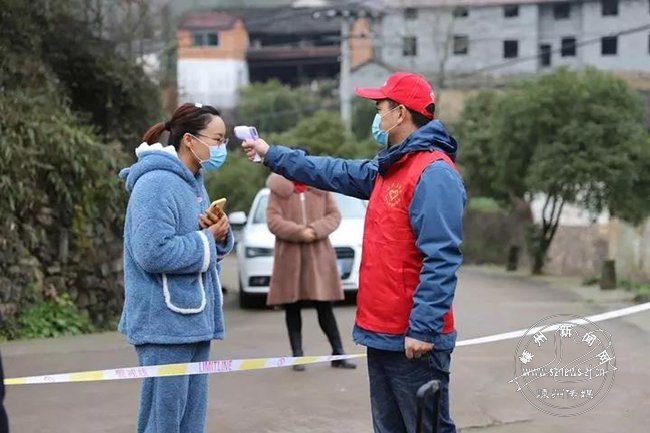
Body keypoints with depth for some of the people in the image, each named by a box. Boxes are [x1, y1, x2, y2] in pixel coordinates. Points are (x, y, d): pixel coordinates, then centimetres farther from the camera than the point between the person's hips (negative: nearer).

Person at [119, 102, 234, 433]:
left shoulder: (193, 182, 14)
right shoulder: (157, 183, -16)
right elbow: (153, 252, -26)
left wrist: (219, 235, -2)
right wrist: (206, 238, -13)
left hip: (195, 320, 10)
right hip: (166, 323, -9)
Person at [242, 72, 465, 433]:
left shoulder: (434, 173, -17)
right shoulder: (389, 169, 14)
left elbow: (441, 259, -23)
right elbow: (336, 173, 26)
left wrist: (424, 328, -26)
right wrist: (271, 154, 30)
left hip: (414, 340, -10)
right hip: (383, 335, 10)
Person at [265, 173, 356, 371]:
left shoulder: (321, 188, 8)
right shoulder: (278, 190, 3)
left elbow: (334, 215, 4)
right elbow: (273, 220, -6)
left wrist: (316, 230, -13)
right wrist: (299, 232, -18)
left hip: (318, 256, 1)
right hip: (290, 257, -1)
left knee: (324, 307, 2)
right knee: (292, 308, 3)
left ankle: (338, 354, 8)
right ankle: (297, 356, 11)